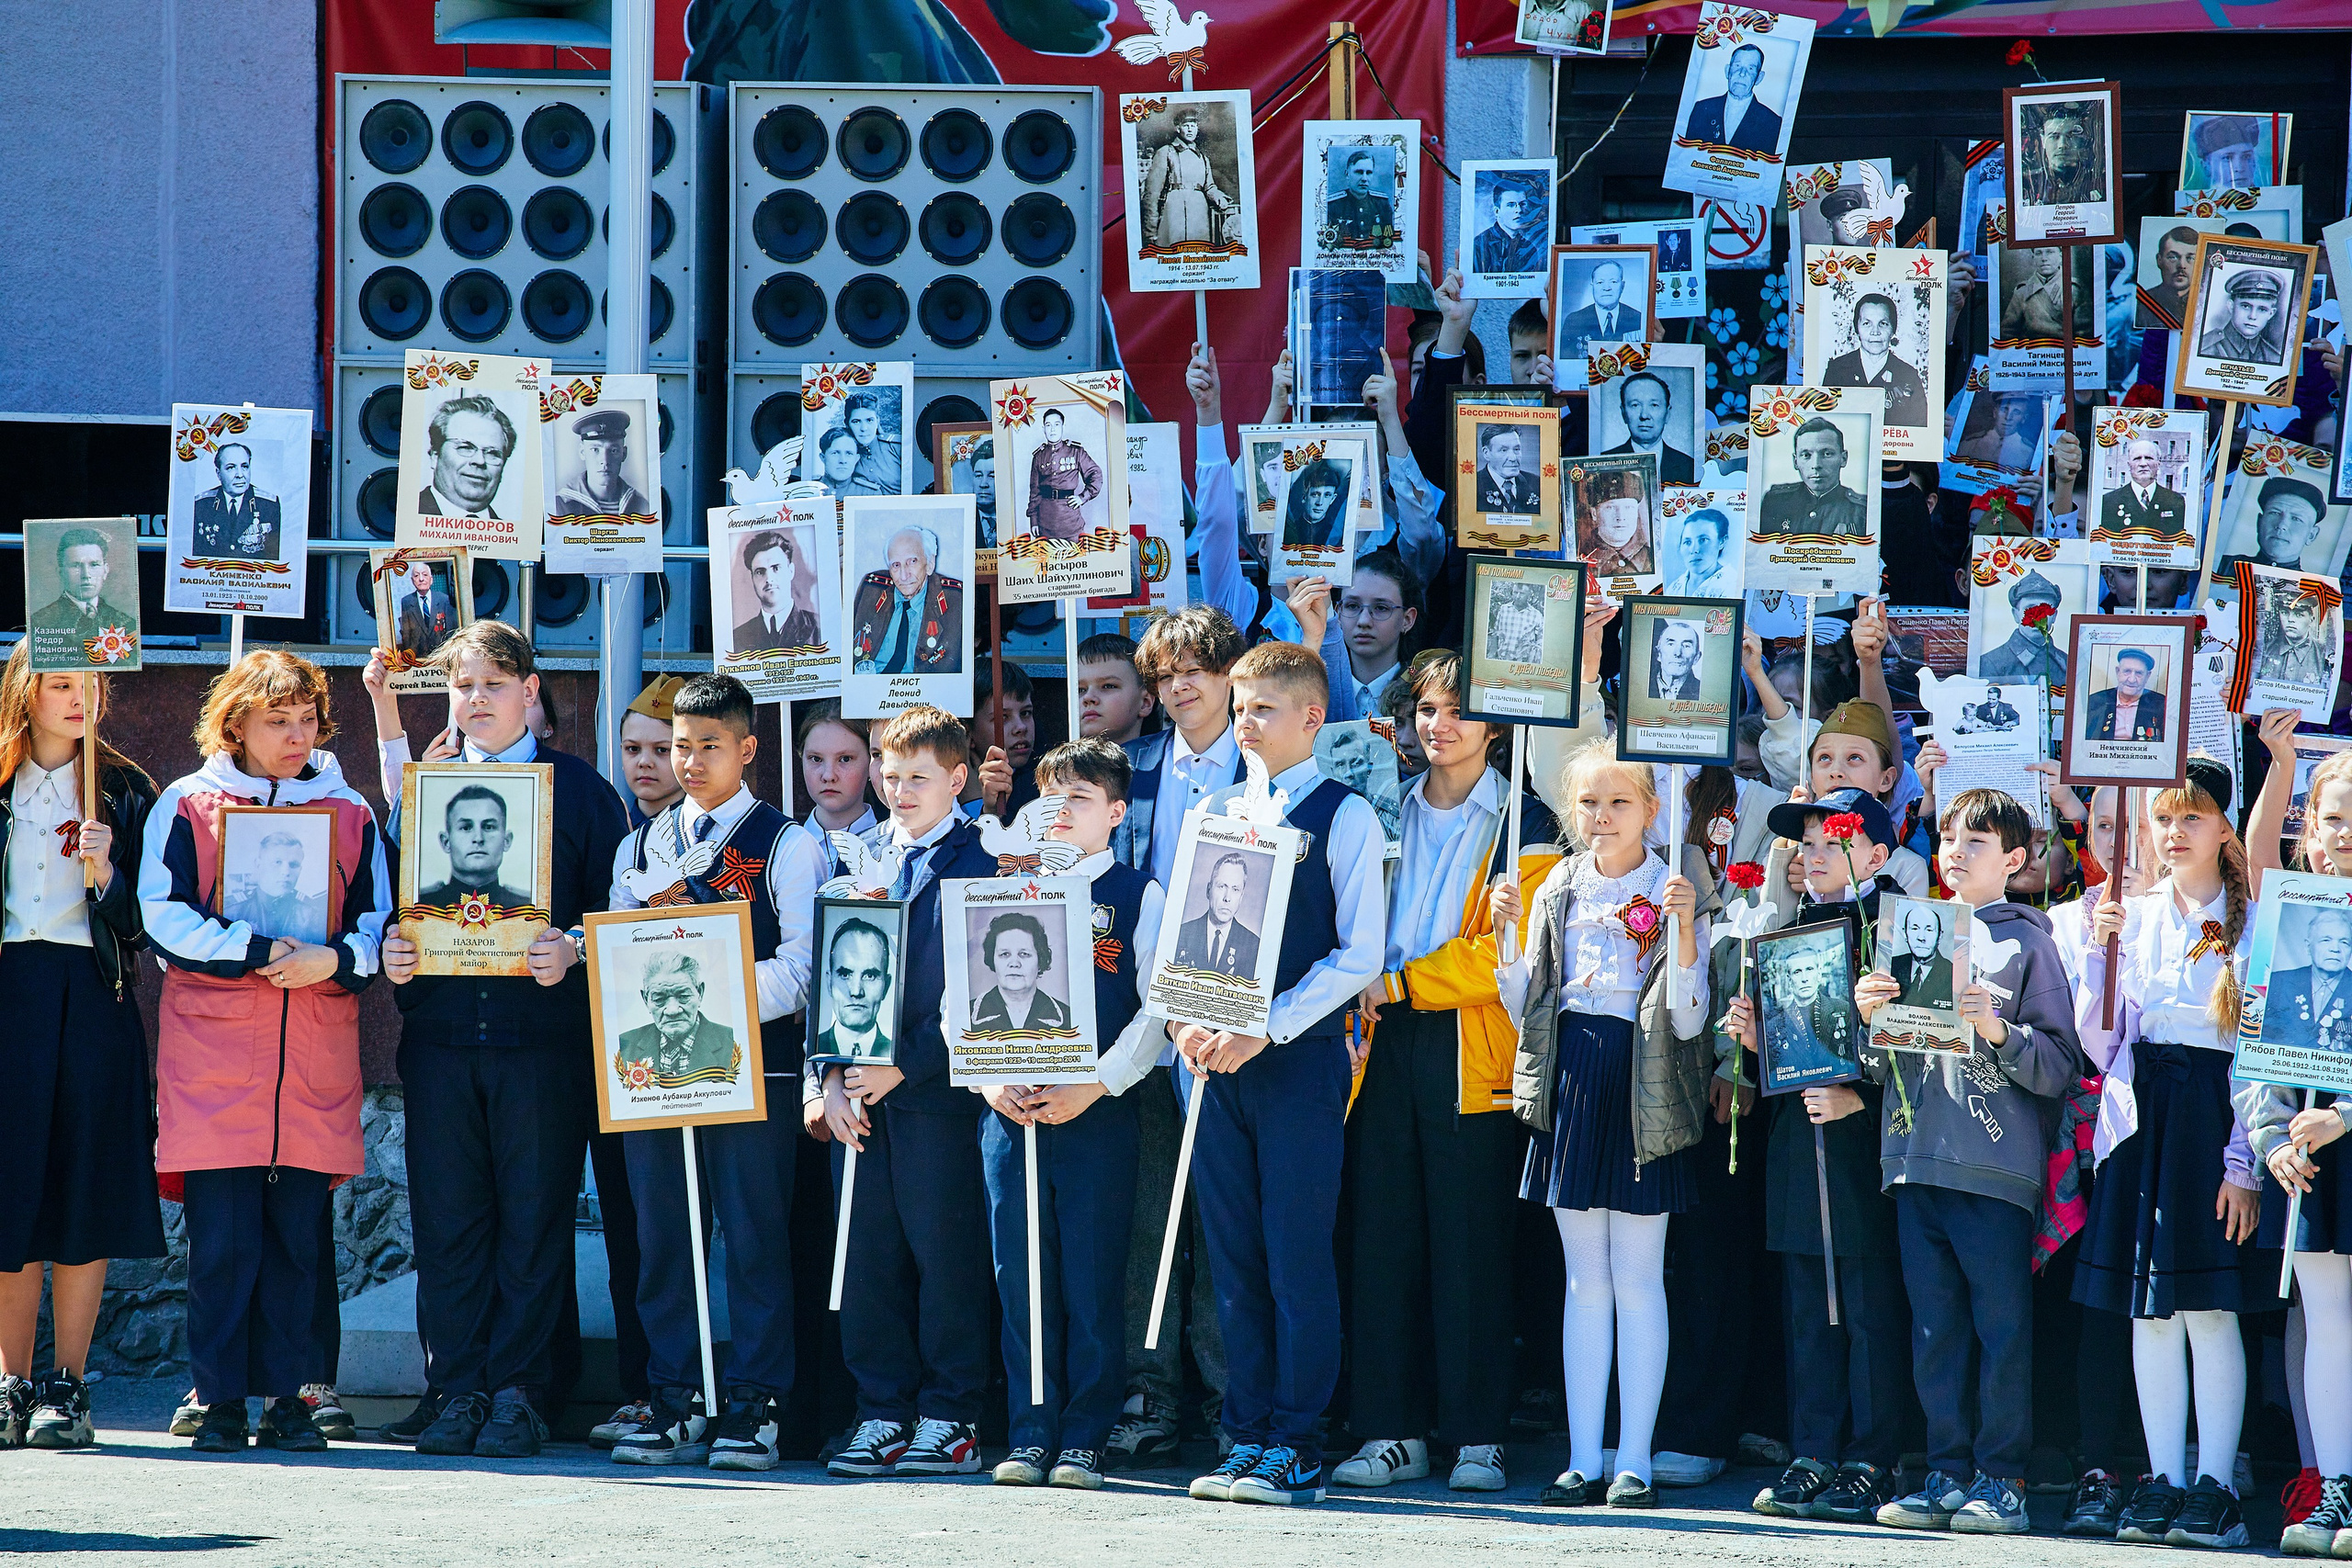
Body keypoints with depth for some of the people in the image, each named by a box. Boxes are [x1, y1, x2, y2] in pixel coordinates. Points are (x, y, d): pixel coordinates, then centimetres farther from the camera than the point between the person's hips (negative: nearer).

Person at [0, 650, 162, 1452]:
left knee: (81, 1197, -3)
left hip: (90, 1000, -1)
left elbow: (143, 921, 4)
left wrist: (106, 874, -14)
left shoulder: (123, 792, 8)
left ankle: (67, 1386, 1)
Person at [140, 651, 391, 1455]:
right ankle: (219, 1400, 2)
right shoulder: (186, 806, 5)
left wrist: (334, 959, -11)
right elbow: (164, 919, -4)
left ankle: (285, 1397, 9)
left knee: (295, 1238, 3)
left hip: (315, 1059, 2)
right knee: (222, 1240, -4)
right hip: (212, 1058, -2)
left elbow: (378, 928, 10)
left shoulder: (351, 815, 13)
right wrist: (258, 950, -14)